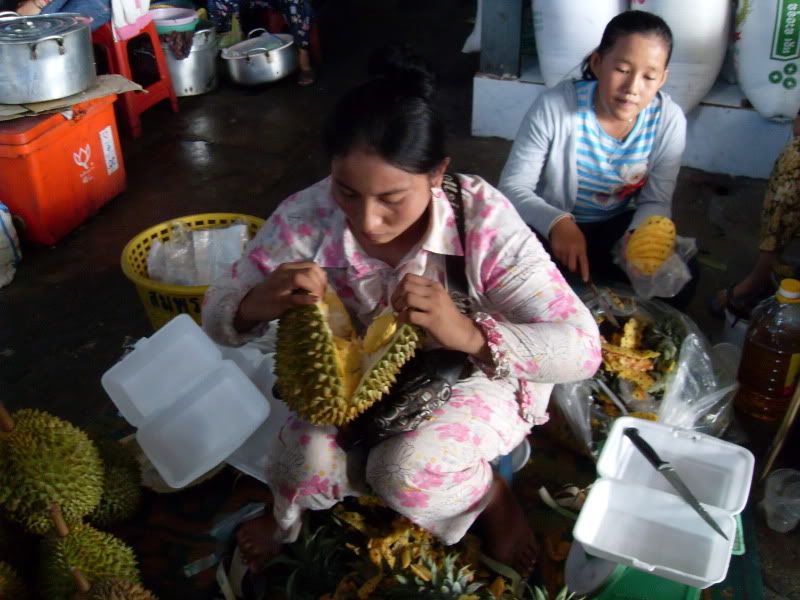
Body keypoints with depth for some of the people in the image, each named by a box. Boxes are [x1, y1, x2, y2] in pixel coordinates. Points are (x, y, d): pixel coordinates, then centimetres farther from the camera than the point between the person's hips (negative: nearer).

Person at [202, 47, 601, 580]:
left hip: (478, 377, -2)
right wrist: (256, 304, -41)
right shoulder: (307, 217, -25)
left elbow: (582, 349, -32)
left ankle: (493, 497, 8)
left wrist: (469, 334, -51)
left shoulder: (484, 220, -31)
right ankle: (289, 515, 17)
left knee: (409, 472, -29)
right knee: (305, 459, -22)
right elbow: (218, 315, -15)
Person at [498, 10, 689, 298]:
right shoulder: (554, 106, -26)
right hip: (550, 224, -2)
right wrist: (556, 222, -43)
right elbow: (512, 185, -22)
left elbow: (656, 201, -9)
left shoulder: (669, 121, -16)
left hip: (618, 226, 3)